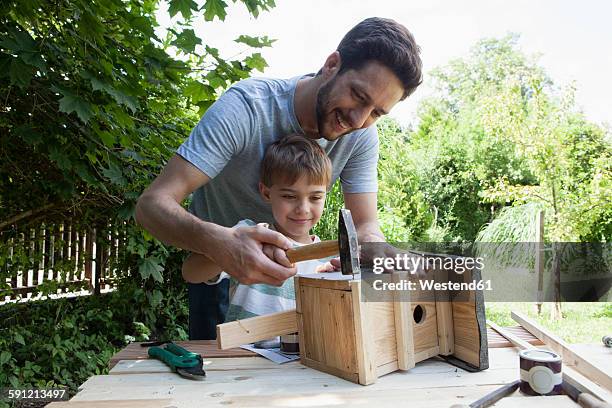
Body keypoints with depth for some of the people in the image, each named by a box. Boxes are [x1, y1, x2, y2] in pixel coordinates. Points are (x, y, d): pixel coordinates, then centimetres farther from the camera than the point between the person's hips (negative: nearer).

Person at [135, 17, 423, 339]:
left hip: (286, 258, 3)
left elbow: (366, 225, -19)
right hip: (218, 256, -3)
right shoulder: (245, 107, -32)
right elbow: (151, 204, -37)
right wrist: (219, 242, -58)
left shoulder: (362, 135, -17)